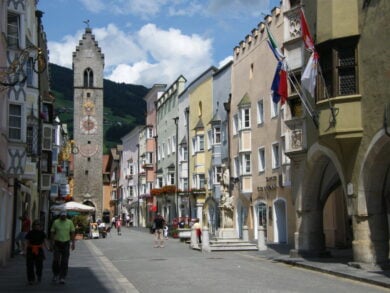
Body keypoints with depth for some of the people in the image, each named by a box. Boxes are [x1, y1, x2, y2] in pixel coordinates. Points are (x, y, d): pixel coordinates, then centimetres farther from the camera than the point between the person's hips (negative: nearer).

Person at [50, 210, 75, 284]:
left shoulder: (70, 222, 3)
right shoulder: (55, 222, 1)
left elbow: (72, 233, 4)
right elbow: (52, 233, 4)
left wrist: (73, 243, -2)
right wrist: (52, 242, -1)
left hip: (66, 243, 0)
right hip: (57, 243, 0)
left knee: (64, 262, 0)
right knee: (56, 260, -2)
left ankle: (62, 278, 6)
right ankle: (55, 275, 20)